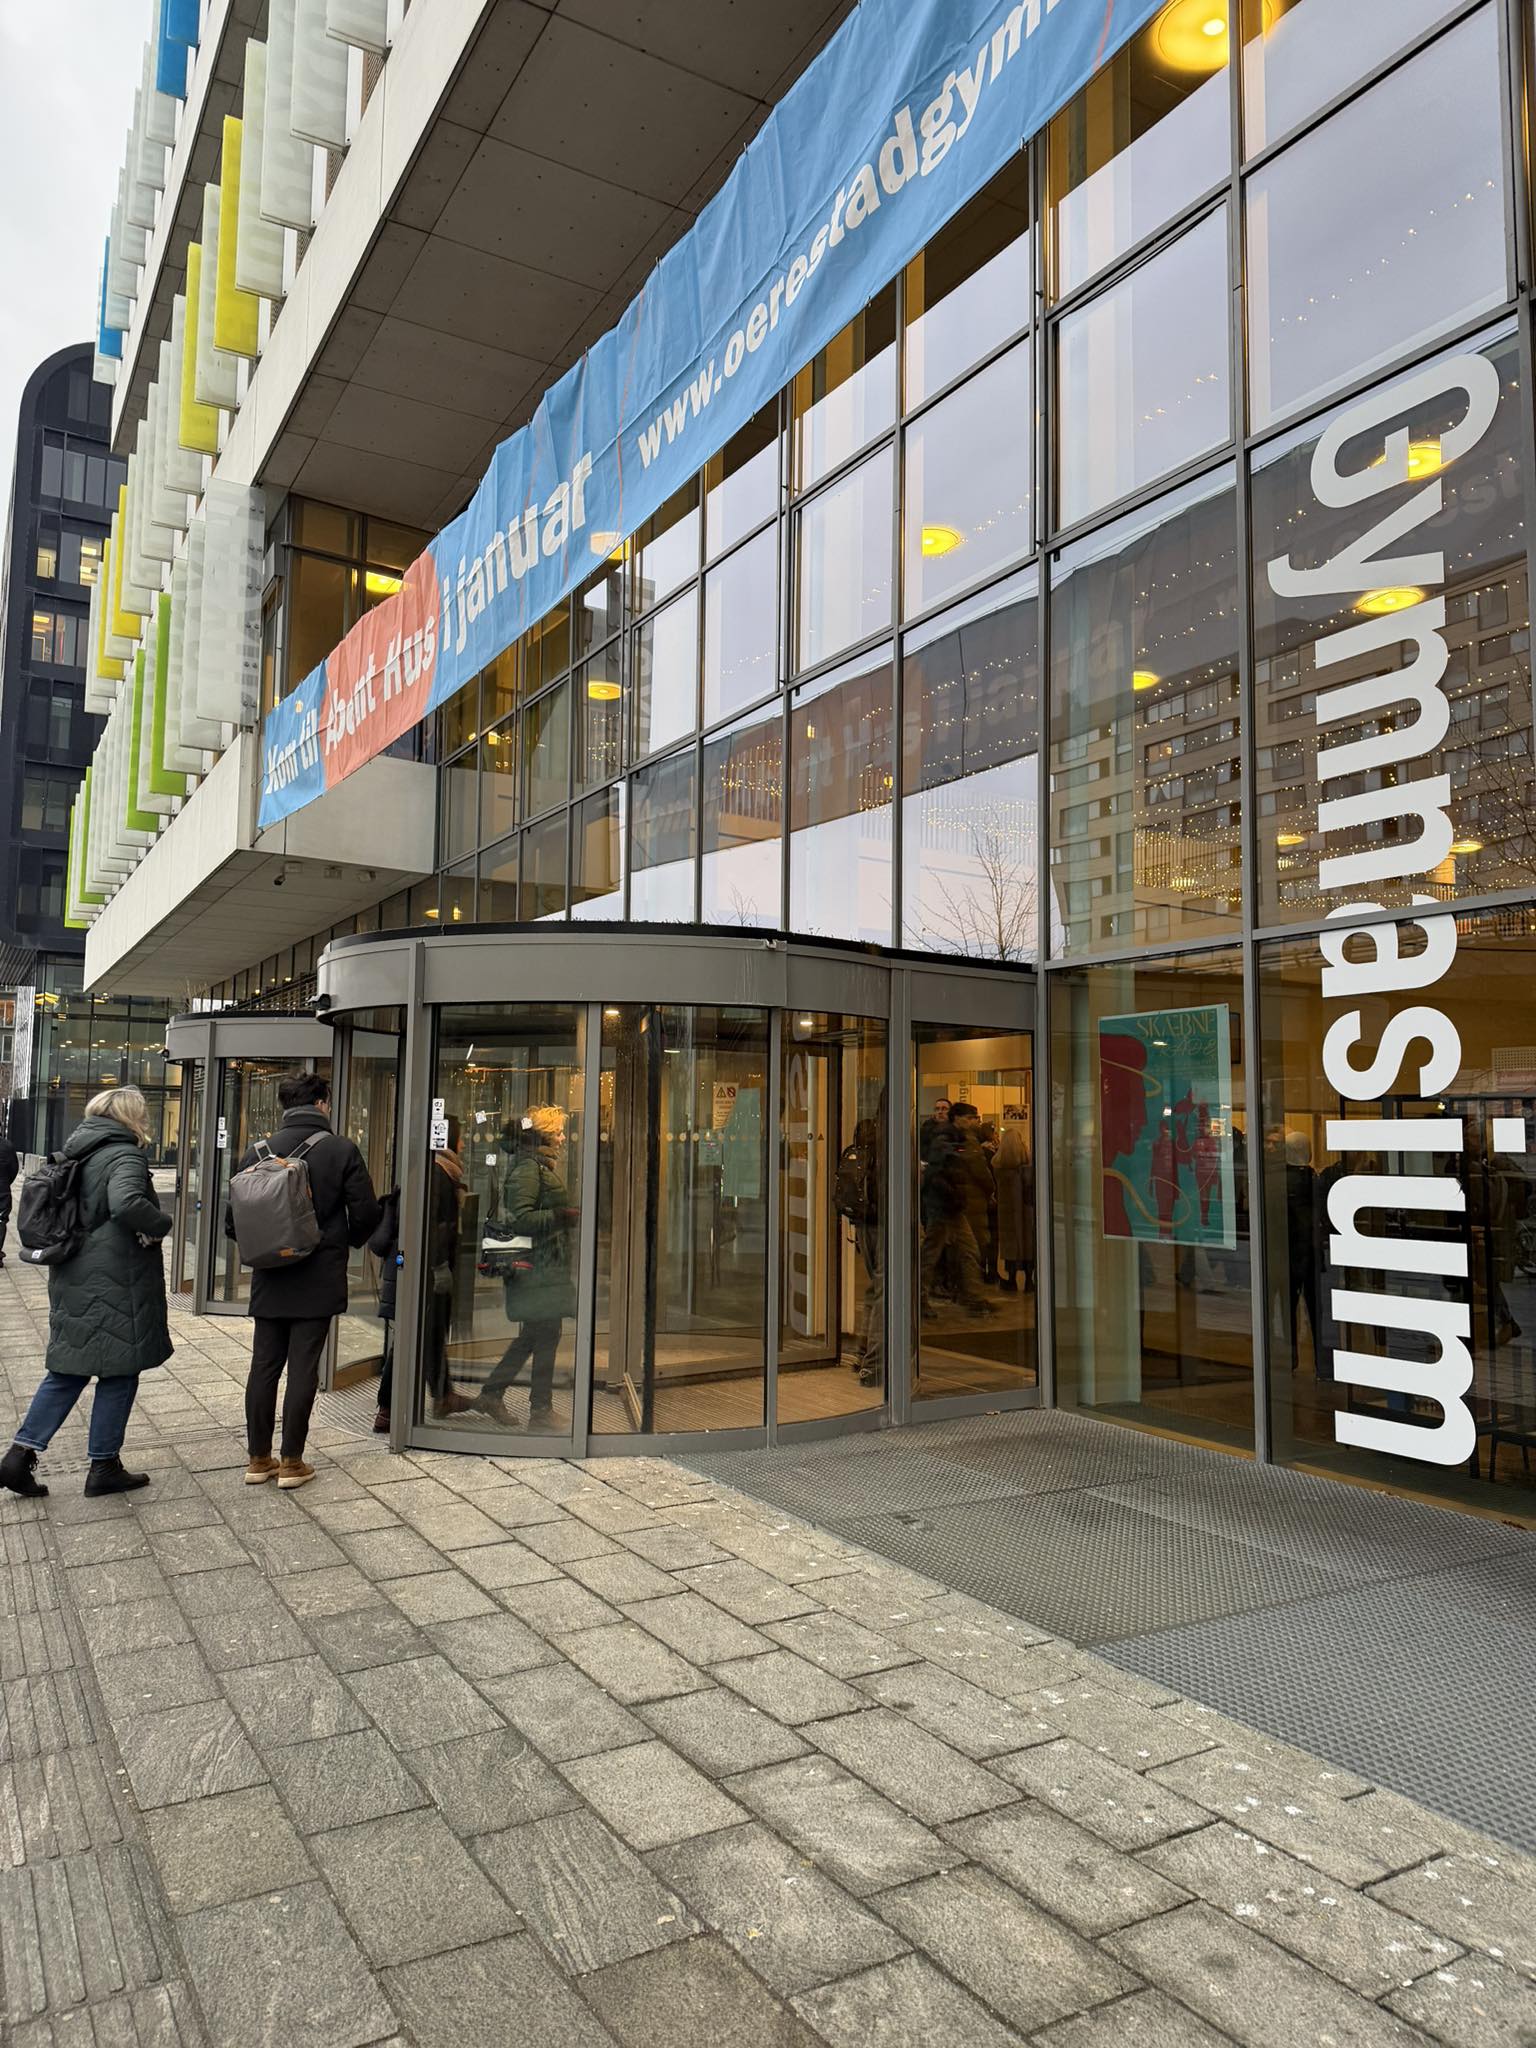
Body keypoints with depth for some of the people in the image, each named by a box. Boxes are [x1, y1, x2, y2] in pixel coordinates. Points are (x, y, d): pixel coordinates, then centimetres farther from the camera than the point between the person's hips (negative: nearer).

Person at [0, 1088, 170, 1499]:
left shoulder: (82, 1155, 11)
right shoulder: (124, 1156, -15)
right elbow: (127, 1203, -33)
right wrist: (160, 1224, -18)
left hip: (73, 1281, 8)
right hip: (115, 1285, -8)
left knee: (68, 1369, 16)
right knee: (118, 1372, 4)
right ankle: (104, 1467, 13)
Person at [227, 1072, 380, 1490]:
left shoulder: (258, 1151, -1)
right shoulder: (342, 1150, -8)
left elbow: (233, 1220, 1)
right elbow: (366, 1215, -8)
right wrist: (345, 1241, 12)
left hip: (269, 1279, 3)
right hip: (319, 1278, -3)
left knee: (263, 1367, 11)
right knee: (303, 1369, 3)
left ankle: (259, 1459, 19)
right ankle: (292, 1462, 9)